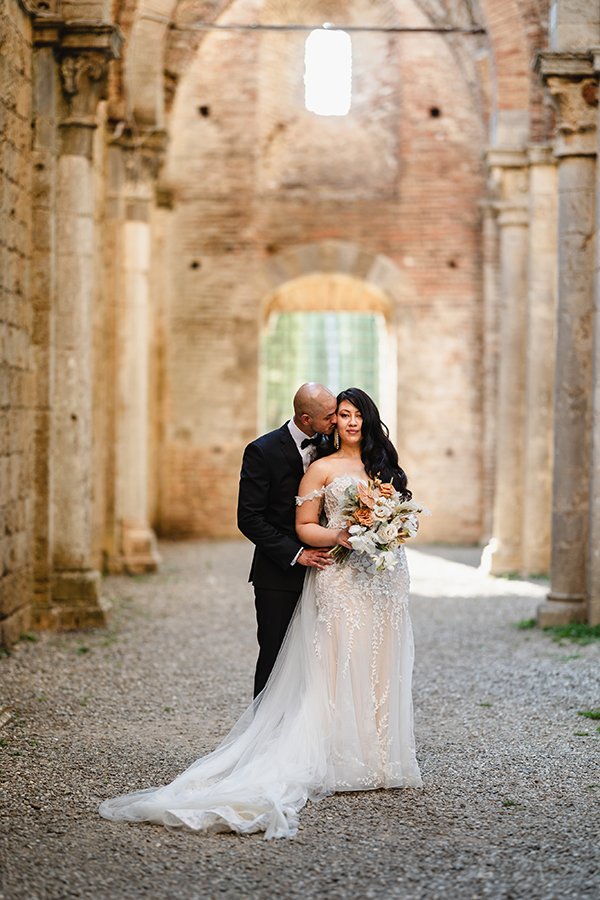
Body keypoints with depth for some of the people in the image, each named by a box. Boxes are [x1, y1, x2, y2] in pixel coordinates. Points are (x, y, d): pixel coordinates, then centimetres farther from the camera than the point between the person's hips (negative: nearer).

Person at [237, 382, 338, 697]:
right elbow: (249, 519, -12)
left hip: (320, 568, 4)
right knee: (275, 659, 1)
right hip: (279, 576, -4)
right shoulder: (262, 451, -10)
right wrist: (295, 553, -18)